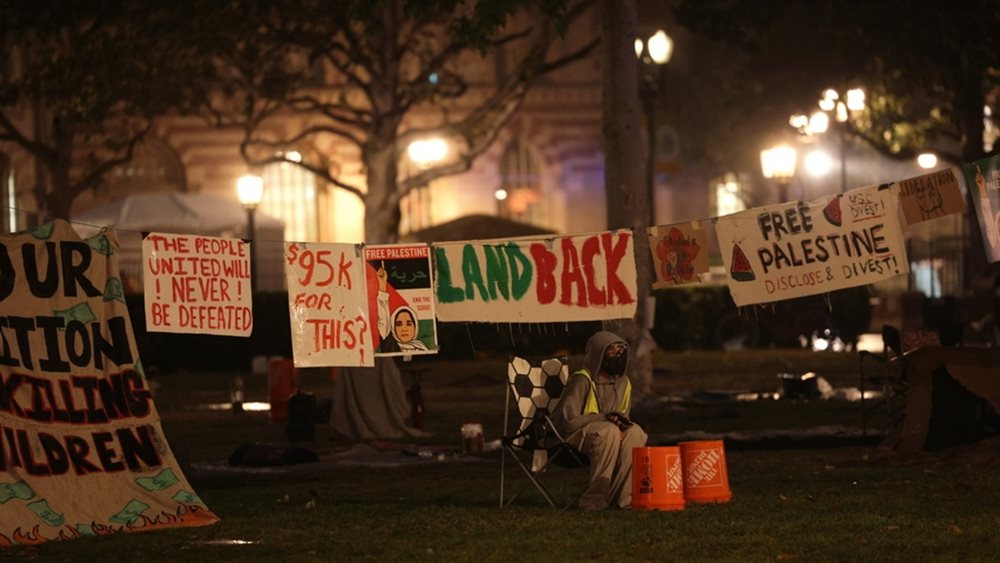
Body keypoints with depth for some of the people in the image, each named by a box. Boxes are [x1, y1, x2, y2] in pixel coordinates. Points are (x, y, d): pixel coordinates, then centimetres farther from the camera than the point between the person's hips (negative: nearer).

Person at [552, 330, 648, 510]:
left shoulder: (623, 382, 7)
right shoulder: (582, 381, -15)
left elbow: (621, 418, 18)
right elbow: (567, 420, -21)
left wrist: (620, 421, -8)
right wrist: (604, 418, -23)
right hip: (572, 435, -7)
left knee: (635, 433, -22)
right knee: (609, 432, -36)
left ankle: (623, 496, -21)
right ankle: (595, 500, -31)